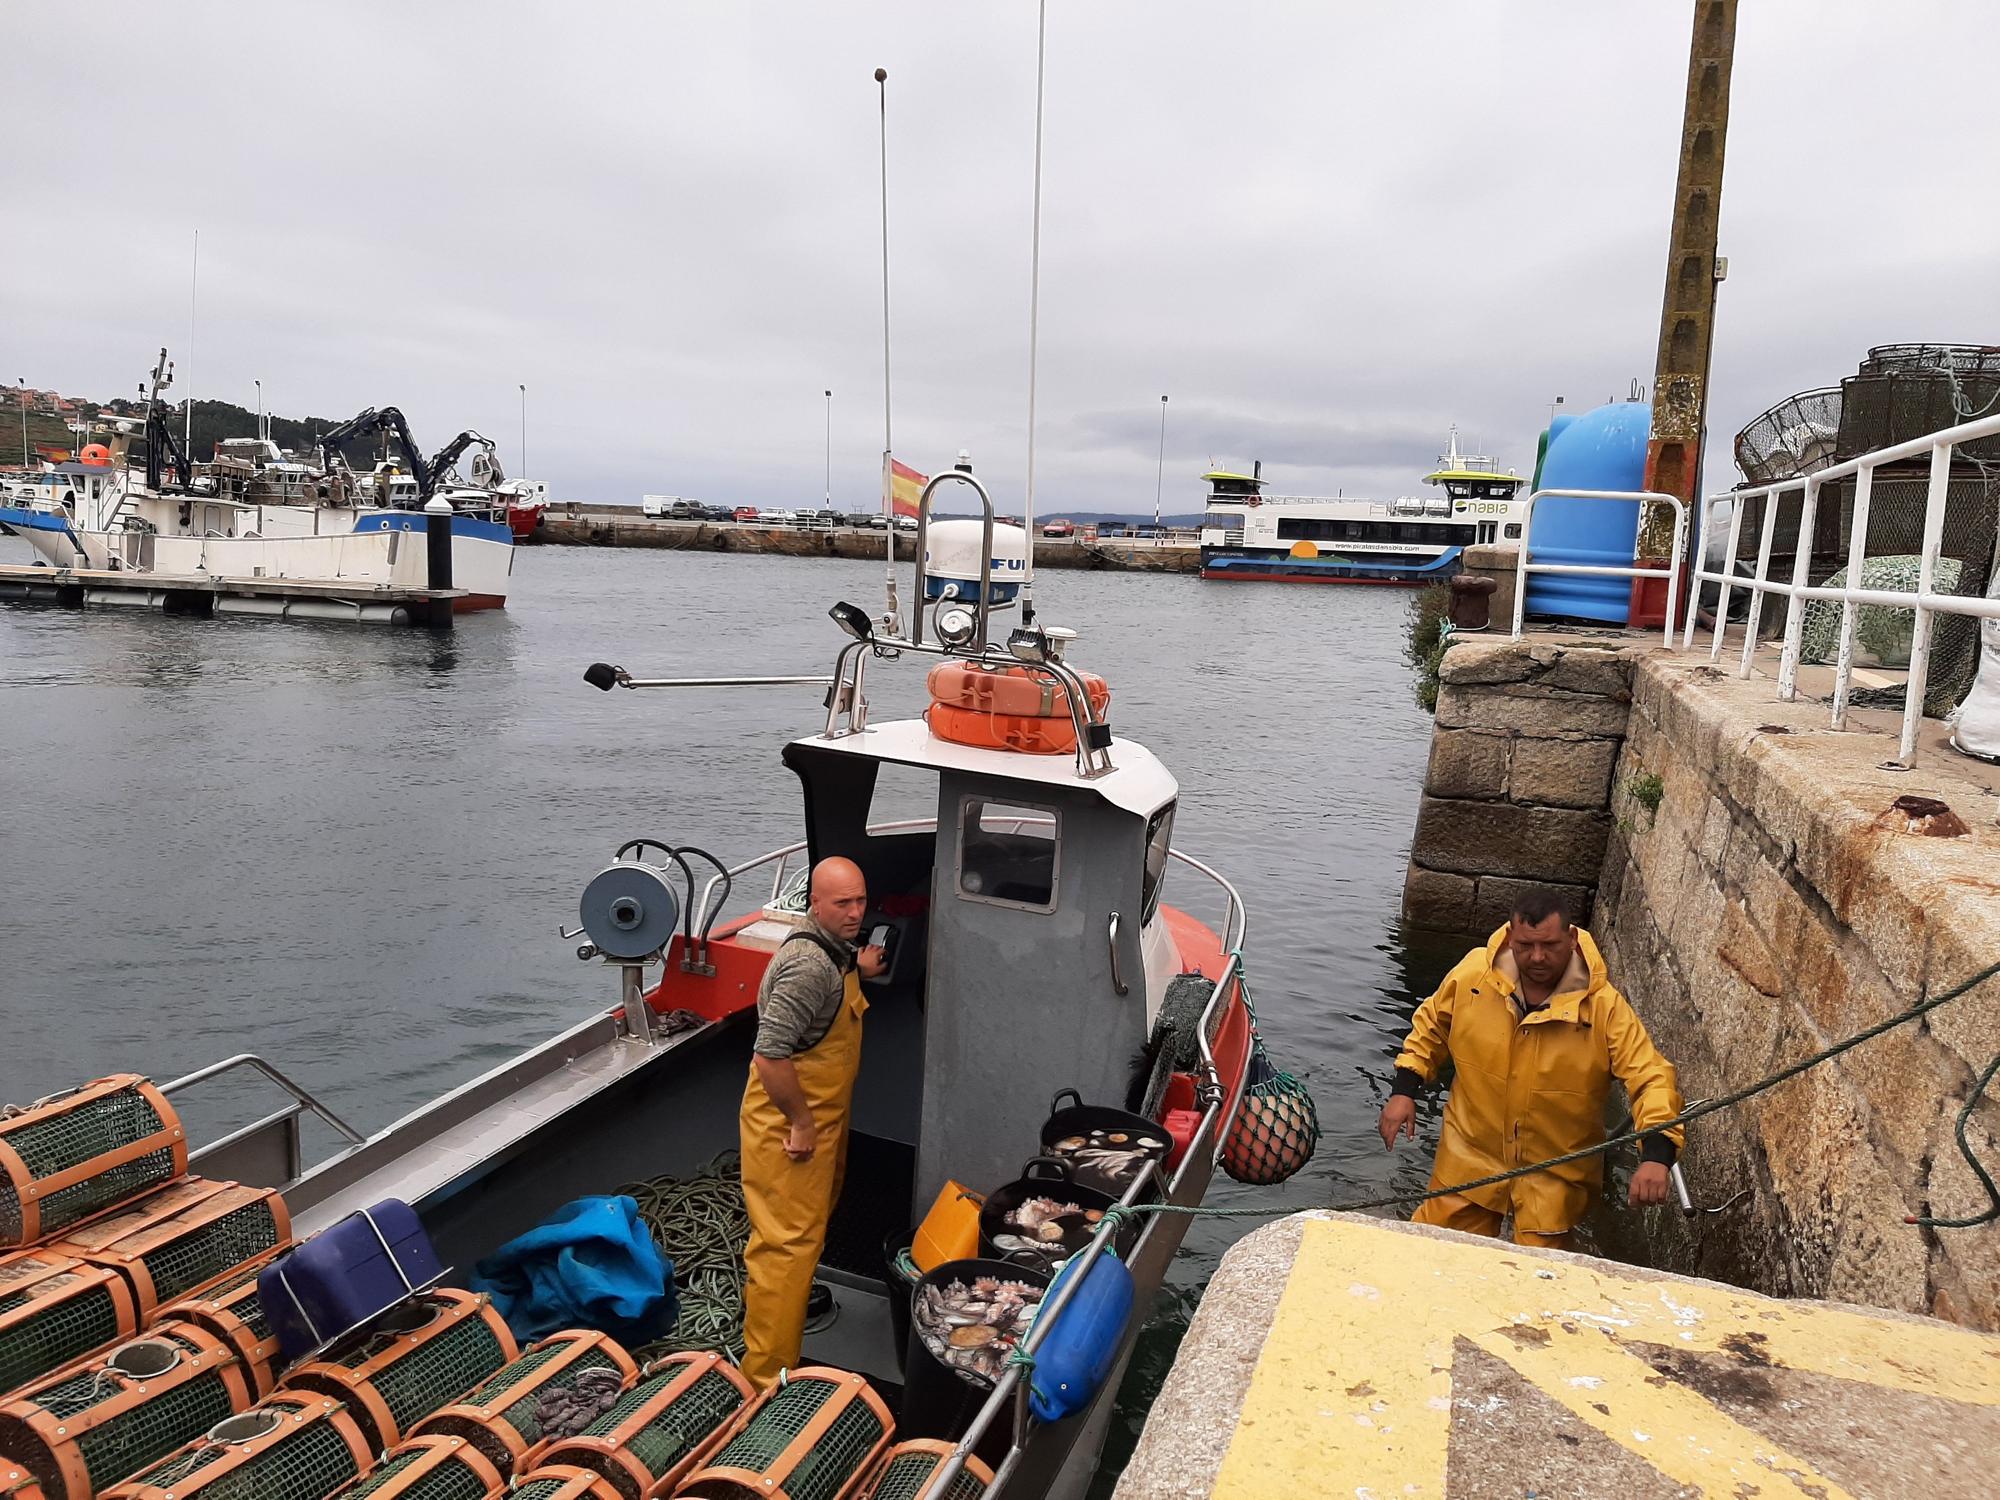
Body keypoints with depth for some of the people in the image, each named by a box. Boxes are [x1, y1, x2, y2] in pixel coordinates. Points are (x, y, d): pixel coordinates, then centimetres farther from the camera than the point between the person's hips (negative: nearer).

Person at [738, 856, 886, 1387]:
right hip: (788, 1122, -10)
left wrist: (857, 970, 14)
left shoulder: (834, 949, 3)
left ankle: (794, 1297, 50)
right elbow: (770, 1055, -32)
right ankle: (766, 1378, 4)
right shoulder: (809, 963, -29)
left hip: (819, 1115, 10)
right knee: (789, 1243, -4)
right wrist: (801, 1123, -24)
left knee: (810, 1222, 28)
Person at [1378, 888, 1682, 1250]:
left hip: (1556, 1170, -2)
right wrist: (1404, 1091, -1)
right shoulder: (1473, 973, -13)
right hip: (1471, 1153, 2)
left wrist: (1656, 1156, -37)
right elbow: (1430, 1027, 5)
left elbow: (1652, 1078, -22)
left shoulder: (1604, 1006, -19)